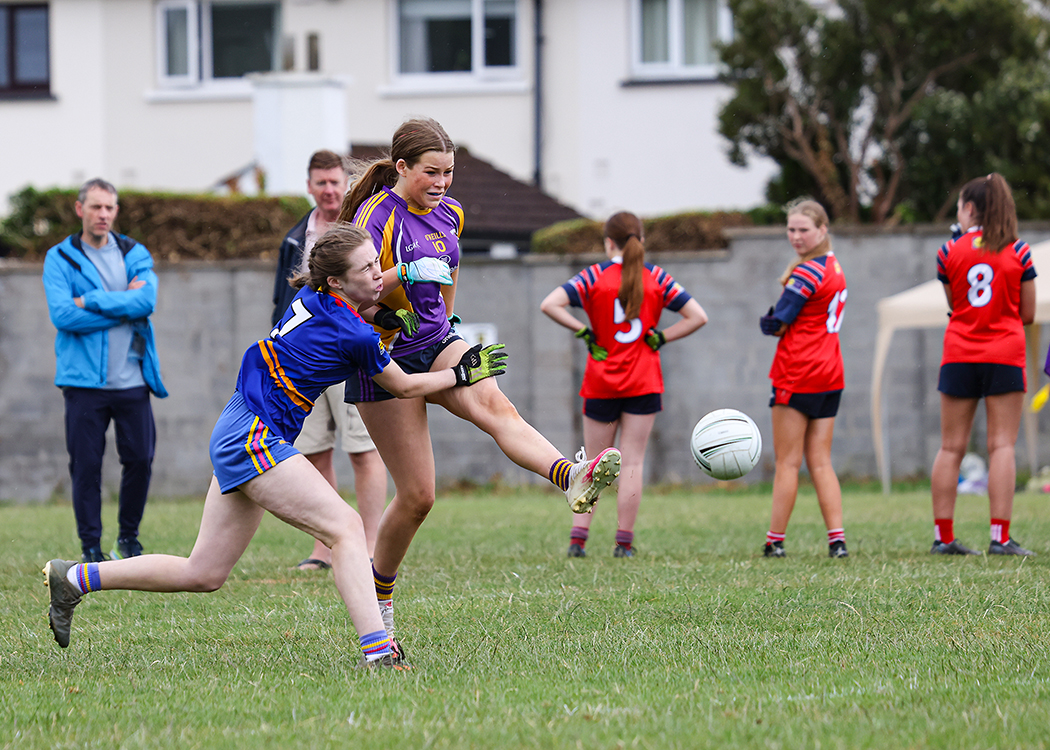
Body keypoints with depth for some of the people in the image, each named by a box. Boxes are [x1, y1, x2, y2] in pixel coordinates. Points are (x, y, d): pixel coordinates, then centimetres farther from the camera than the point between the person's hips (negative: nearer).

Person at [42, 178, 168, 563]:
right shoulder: (60, 258, 2)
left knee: (140, 459, 2)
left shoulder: (135, 255, 9)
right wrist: (124, 306, -10)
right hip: (83, 381, -2)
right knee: (85, 466, -2)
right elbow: (62, 315, -13)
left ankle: (128, 537, 21)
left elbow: (147, 300, -10)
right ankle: (91, 548, 8)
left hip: (131, 379, 2)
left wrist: (92, 301, -14)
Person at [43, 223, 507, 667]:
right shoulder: (355, 337, -15)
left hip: (235, 439, 10)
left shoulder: (312, 297, 6)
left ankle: (73, 579, 23)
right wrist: (463, 374, 12)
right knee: (344, 527, -18)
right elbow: (404, 387, 1)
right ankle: (377, 653, -31)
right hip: (254, 439, -10)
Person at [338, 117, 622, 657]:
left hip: (437, 346, 5)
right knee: (417, 495, -5)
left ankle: (573, 477, -58)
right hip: (384, 361, -5)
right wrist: (403, 274, -37)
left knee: (494, 405, -30)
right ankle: (379, 597, 18)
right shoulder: (377, 217, -15)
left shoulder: (449, 214, 7)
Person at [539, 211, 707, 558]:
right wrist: (660, 337, 1)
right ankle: (624, 542, 0)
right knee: (632, 462, 3)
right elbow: (697, 316, -2)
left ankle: (578, 538, 2)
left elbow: (550, 304, -18)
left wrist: (582, 331, -9)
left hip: (601, 384, 0)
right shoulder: (656, 278, 0)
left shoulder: (595, 276, -4)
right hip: (644, 384, 0)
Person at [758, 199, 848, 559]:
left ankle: (775, 541, 2)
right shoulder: (833, 267, 14)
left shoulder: (806, 273, -14)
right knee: (820, 462, 7)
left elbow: (776, 325, -13)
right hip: (830, 374, 8)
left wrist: (766, 320, 8)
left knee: (787, 462, -2)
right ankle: (837, 539, -2)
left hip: (798, 374, -8)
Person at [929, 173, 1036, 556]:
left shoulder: (949, 252, 1)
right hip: (1005, 353, -1)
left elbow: (952, 305, 9)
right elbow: (1028, 314, 4)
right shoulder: (1018, 252, 0)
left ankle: (943, 535, 5)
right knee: (1002, 445, -2)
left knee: (951, 448, 6)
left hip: (959, 356, 1)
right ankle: (1000, 536, -9)